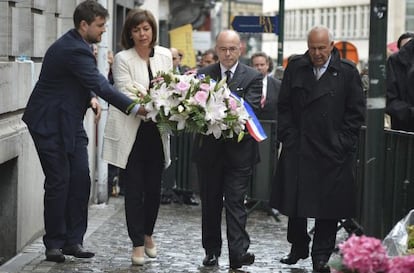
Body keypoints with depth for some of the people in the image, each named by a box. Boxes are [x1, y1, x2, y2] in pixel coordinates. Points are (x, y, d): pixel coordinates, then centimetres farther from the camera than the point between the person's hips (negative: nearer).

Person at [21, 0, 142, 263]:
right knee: (59, 182, -4)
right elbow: (101, 85, -28)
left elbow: (89, 81, 18)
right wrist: (134, 108, -29)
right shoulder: (73, 49, -24)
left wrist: (92, 97, -3)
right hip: (50, 123, -9)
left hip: (70, 122, 9)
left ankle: (73, 240, 9)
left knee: (80, 180, 4)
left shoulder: (78, 46, 6)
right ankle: (55, 243, 7)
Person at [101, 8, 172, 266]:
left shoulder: (165, 55, 4)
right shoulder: (123, 59, -9)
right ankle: (137, 244, 9)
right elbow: (127, 97, -16)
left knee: (154, 187, 10)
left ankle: (148, 234, 31)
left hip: (157, 131, 4)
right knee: (134, 189, 0)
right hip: (131, 132, -4)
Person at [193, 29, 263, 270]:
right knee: (210, 203, 10)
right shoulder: (203, 75, 7)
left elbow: (251, 108, -13)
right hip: (209, 149, 3)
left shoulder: (253, 77, 0)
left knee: (236, 202, -6)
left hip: (239, 150, -2)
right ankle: (211, 251, 20)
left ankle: (238, 253, -8)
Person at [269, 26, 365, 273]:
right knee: (294, 202, 8)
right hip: (298, 148, 2)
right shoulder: (295, 68, 5)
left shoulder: (347, 72, -1)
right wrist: (288, 136, -1)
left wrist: (342, 143, -6)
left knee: (329, 206, 1)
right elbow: (284, 106, 9)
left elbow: (356, 112, 1)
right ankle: (298, 247, 26)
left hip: (333, 152, -2)